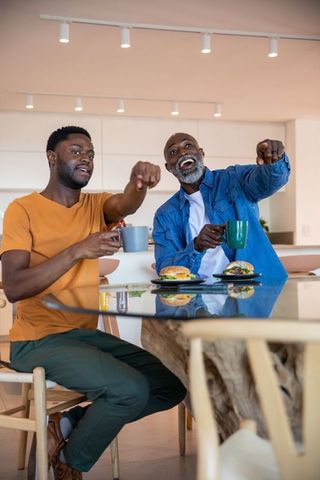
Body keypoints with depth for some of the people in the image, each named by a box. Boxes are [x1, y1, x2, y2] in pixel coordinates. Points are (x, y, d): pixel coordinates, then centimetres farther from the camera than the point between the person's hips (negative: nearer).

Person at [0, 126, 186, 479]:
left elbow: (126, 205, -16)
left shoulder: (95, 205, 9)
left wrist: (138, 181, -39)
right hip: (39, 340, -7)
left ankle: (69, 424, 6)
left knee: (171, 384, 2)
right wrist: (77, 250, -29)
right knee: (132, 389, -24)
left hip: (86, 333, 7)